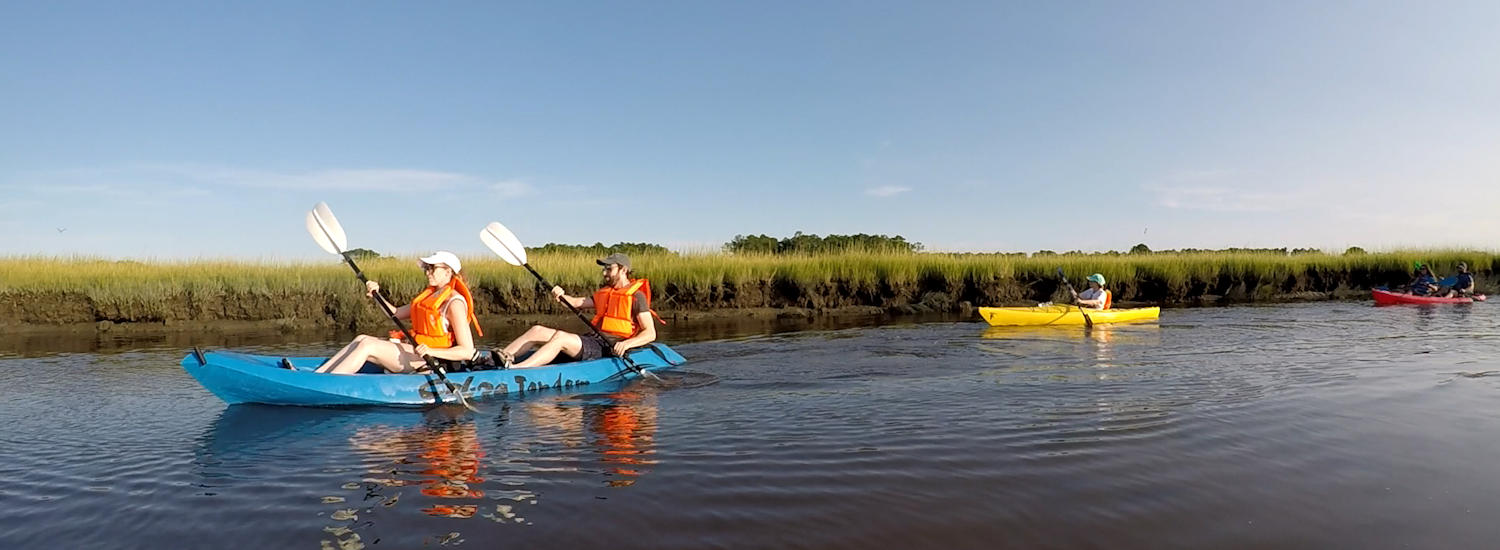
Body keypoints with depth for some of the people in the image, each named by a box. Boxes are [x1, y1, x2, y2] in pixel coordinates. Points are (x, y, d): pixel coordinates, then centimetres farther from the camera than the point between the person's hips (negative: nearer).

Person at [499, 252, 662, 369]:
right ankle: (501, 357, -19)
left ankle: (514, 369, -43)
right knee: (537, 331, -5)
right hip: (593, 340, 8)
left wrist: (626, 344, -24)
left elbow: (650, 333, -8)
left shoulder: (636, 296, -1)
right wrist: (562, 296, -3)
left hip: (609, 349, -8)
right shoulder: (604, 293, 25)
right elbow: (577, 302, 20)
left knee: (560, 337, -30)